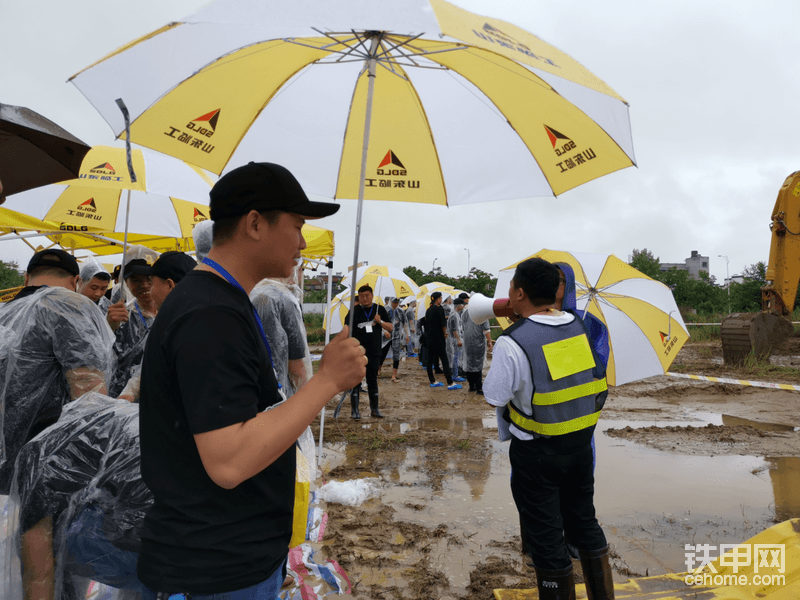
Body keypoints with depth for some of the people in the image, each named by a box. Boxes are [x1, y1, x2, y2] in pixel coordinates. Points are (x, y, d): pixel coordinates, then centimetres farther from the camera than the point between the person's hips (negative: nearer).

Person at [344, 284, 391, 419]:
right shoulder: (354, 311, 1)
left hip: (374, 352, 2)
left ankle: (374, 409, 21)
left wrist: (380, 321, -10)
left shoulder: (379, 309, 8)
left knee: (373, 380, 11)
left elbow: (390, 328, 8)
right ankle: (354, 410, 5)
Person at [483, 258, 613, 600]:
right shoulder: (578, 326, -4)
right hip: (580, 444, 7)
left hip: (536, 453, -6)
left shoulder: (512, 342, -23)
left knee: (545, 537, 10)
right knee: (584, 522, 24)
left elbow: (494, 398, -13)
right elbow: (596, 378, 9)